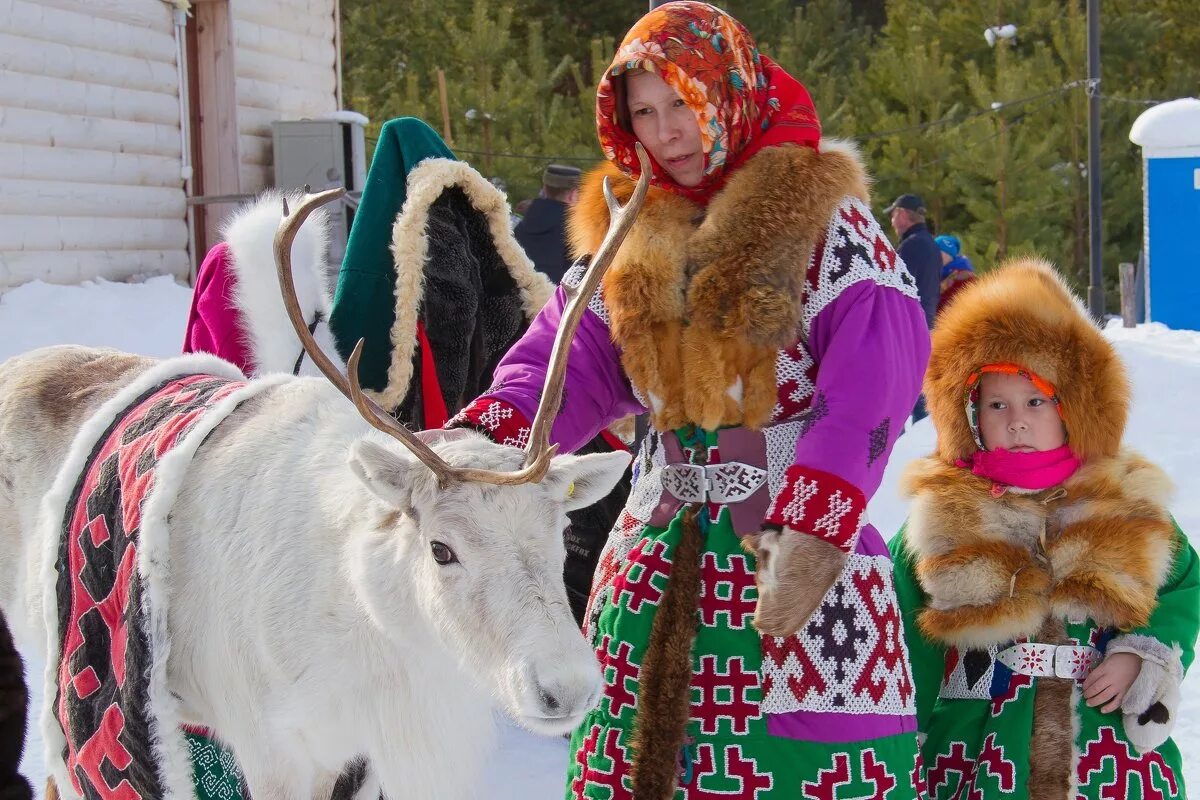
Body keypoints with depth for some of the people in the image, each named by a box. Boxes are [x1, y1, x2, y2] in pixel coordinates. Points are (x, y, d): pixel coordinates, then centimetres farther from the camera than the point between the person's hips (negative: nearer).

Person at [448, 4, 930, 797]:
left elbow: (865, 398, -17)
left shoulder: (821, 221, -7)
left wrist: (813, 529, -29)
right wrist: (483, 437, -17)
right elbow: (570, 362, 2)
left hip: (799, 548, -5)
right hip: (658, 557, 5)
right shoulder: (626, 234, 10)